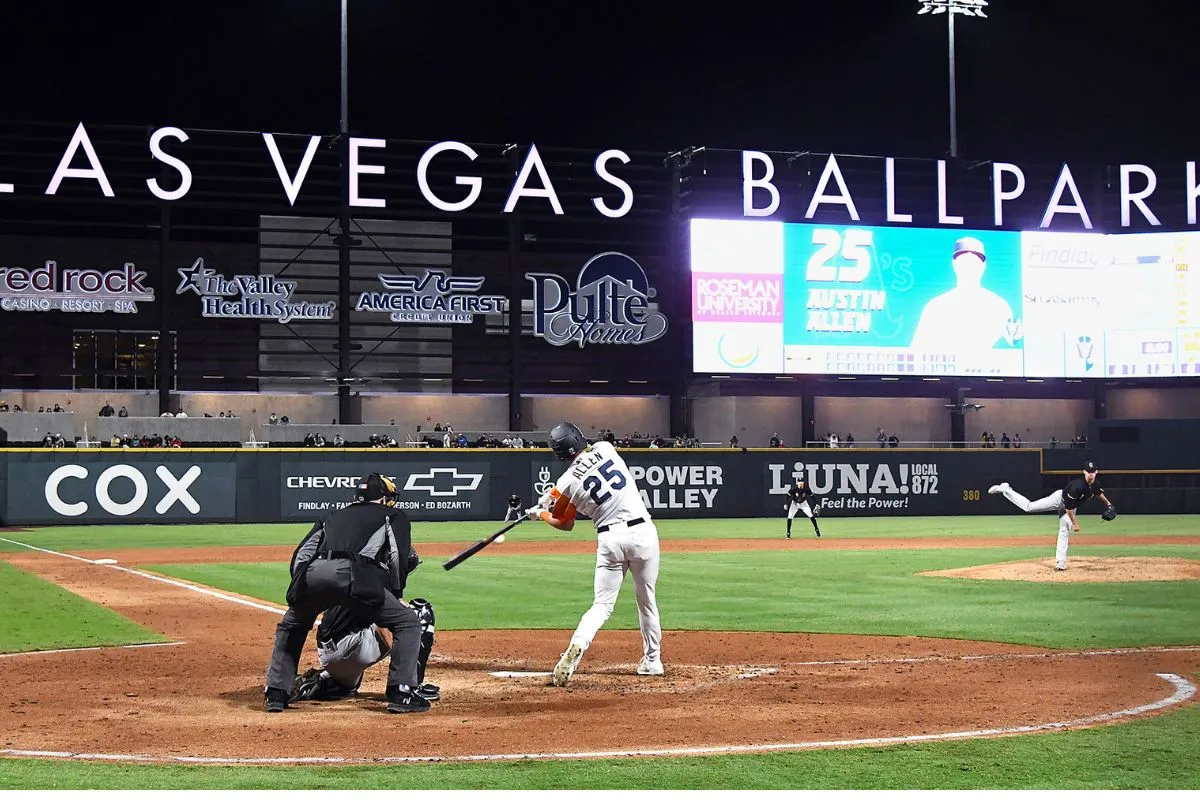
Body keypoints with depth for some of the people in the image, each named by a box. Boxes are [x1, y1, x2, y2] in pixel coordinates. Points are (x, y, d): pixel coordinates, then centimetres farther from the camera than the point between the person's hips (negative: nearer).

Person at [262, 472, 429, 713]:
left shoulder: (333, 517, 38)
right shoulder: (394, 516, 27)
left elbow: (300, 556, 28)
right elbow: (398, 558, 10)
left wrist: (303, 592, 33)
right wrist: (397, 595, 19)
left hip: (311, 575, 5)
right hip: (351, 576, -5)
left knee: (289, 628, 32)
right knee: (408, 621, 11)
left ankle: (276, 693, 23)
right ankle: (401, 693, -1)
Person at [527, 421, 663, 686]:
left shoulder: (567, 482, -3)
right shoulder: (606, 448, 2)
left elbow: (565, 525, 12)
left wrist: (540, 514, 31)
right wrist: (555, 495, 28)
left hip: (610, 539, -2)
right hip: (642, 532, 2)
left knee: (602, 605, 4)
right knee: (646, 600, 18)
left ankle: (577, 645, -22)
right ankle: (652, 661, 24)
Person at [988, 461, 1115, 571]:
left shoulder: (1095, 485, -15)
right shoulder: (1077, 485, -38)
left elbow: (1099, 493, 15)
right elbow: (1068, 507, -32)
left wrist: (1108, 504, 16)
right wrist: (1075, 523, -25)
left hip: (1072, 506, 6)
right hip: (1060, 498, -6)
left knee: (1065, 533, 1)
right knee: (1028, 507, -9)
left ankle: (1060, 563, 2)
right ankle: (1004, 489, 4)